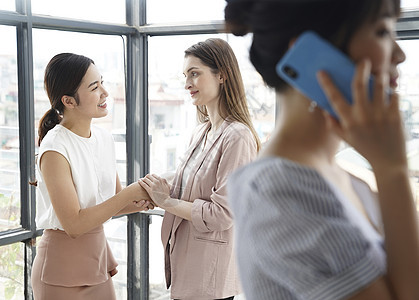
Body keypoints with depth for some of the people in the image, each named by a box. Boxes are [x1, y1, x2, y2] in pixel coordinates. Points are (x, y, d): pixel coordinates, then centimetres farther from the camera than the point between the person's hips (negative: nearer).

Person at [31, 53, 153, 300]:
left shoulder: (104, 138, 2)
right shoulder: (55, 149, -20)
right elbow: (73, 224, -23)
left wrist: (139, 203, -11)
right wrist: (131, 192, -22)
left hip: (98, 257, 7)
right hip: (64, 271, -6)